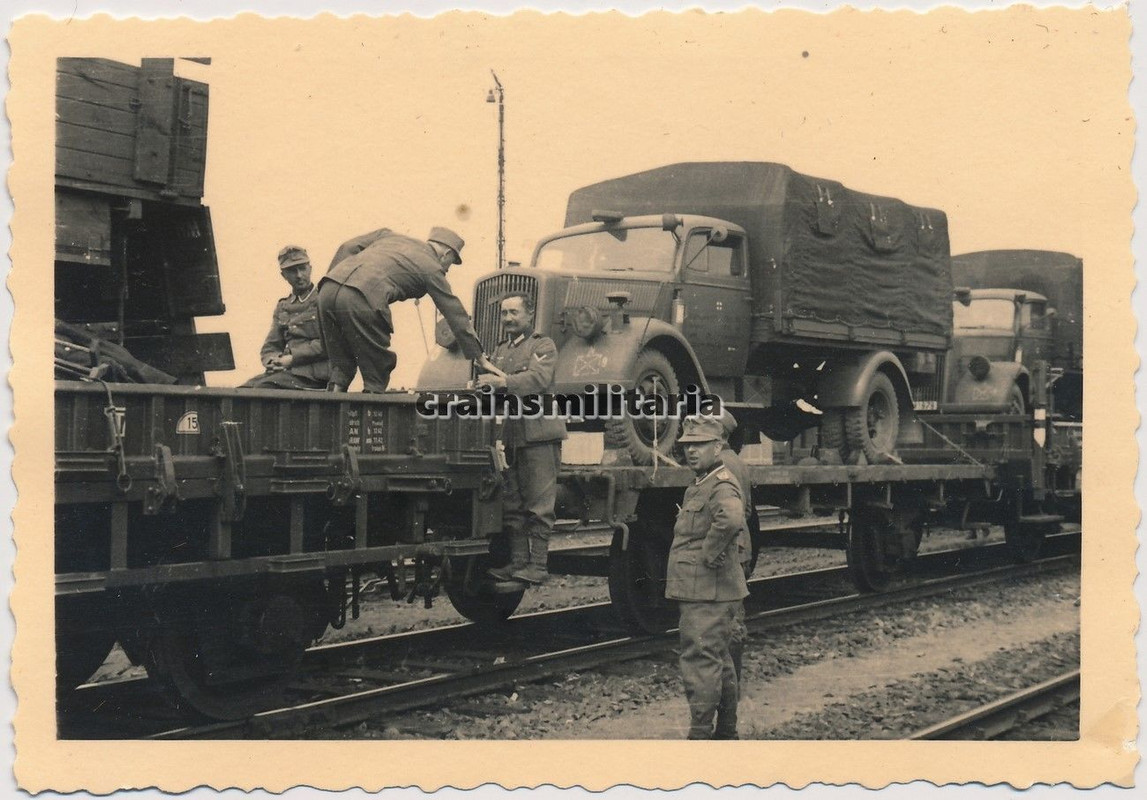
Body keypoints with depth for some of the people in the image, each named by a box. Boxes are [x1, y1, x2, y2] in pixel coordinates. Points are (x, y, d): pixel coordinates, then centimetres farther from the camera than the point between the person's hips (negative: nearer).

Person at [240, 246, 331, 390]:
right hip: (285, 372, 6)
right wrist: (273, 361, -2)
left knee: (263, 387, -31)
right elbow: (269, 349, 23)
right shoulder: (282, 307, 25)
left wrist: (292, 358, -11)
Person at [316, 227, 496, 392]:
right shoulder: (432, 269, 15)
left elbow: (348, 247, 21)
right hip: (359, 299, -6)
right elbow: (456, 316, 18)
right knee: (378, 370, 9)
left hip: (327, 289, 6)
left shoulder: (389, 236, 30)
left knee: (341, 365, 19)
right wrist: (480, 359, 23)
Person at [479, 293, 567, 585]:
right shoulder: (501, 350, 24)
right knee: (512, 506, 8)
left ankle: (538, 564, -6)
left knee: (539, 505, -7)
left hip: (538, 432, -7)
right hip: (511, 436, 7)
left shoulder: (543, 345, 1)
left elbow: (538, 378, -18)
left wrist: (503, 381, -31)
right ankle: (517, 561, 14)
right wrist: (483, 381, -1)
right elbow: (496, 386, 21)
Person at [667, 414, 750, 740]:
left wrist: (709, 555, -27)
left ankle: (700, 734, -6)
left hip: (708, 593, -11)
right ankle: (728, 730, 28)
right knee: (718, 661, 17)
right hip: (699, 591, 11)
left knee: (700, 663, -9)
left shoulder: (722, 487, -15)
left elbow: (731, 519, -38)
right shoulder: (699, 486, 17)